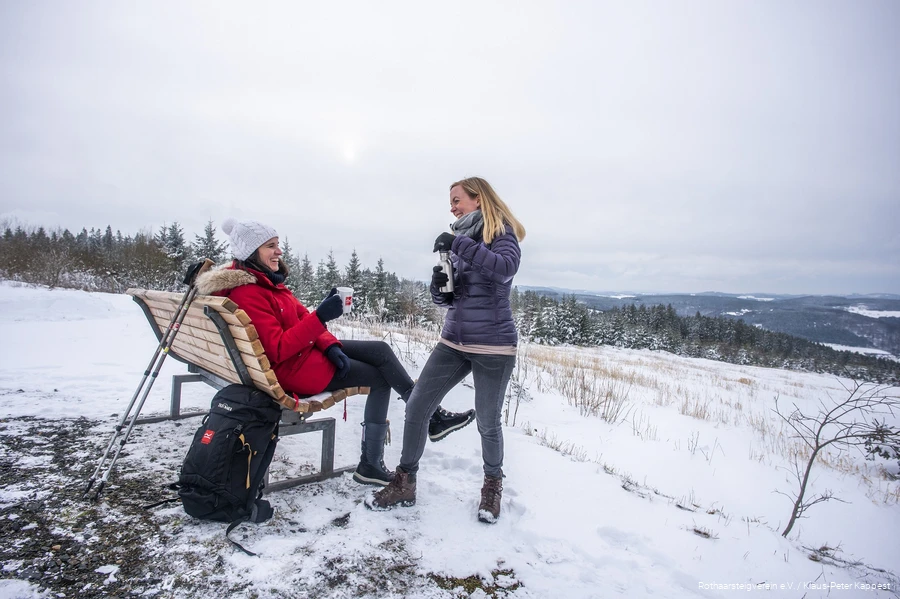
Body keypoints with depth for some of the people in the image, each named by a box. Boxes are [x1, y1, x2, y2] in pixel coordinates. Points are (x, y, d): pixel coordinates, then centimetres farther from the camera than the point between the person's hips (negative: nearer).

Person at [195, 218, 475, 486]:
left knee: (381, 350, -2)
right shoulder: (247, 294, -22)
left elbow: (302, 314, 6)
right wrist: (320, 317, -35)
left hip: (307, 349, 9)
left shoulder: (266, 281, 7)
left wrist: (331, 345, -9)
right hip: (292, 368, -8)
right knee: (381, 378, -5)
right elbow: (278, 350, -27)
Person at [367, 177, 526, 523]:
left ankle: (493, 483, 33)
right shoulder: (460, 239, 14)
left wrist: (460, 244, -28)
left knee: (487, 423, 6)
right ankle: (405, 483, 18)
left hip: (493, 346, -6)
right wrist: (438, 285, -7)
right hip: (453, 342, 6)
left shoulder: (502, 233, -4)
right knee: (416, 408, 1)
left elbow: (506, 268, -28)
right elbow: (445, 298, 15)